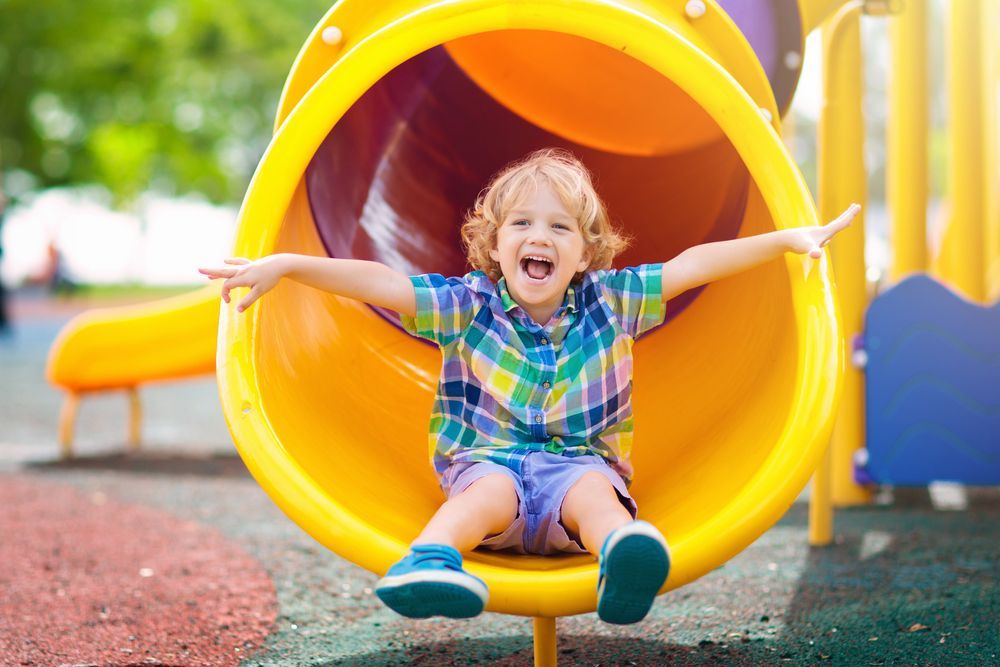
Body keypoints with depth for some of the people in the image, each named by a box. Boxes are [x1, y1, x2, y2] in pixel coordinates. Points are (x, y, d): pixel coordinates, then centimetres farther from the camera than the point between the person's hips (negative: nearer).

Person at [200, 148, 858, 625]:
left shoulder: (608, 300, 7)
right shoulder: (469, 305, 2)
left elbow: (693, 265, 5)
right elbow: (378, 282, -7)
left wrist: (788, 238, 2)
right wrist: (286, 265, -16)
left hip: (583, 462, 0)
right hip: (489, 458, 0)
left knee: (594, 491, -34)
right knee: (491, 491, -35)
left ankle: (624, 558, -67)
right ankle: (429, 559, -63)